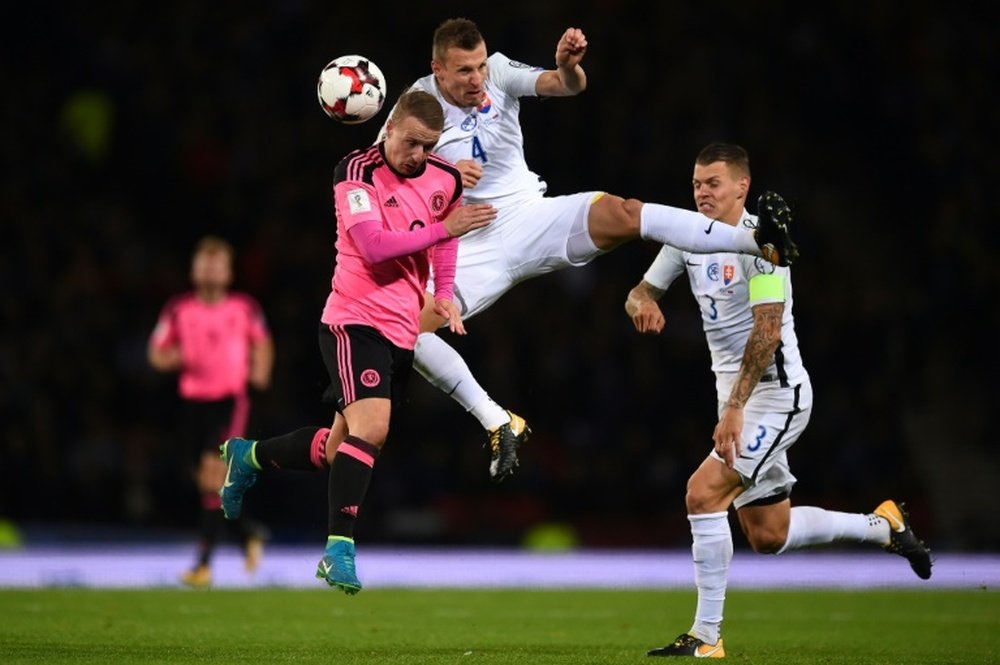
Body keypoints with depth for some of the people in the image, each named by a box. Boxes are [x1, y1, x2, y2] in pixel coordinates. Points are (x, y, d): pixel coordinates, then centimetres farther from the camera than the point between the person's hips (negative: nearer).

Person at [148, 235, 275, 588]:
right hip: (193, 401, 3)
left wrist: (260, 370, 0)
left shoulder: (244, 307, 1)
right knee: (207, 480, 8)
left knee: (213, 472, -18)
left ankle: (204, 562, -18)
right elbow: (156, 353, 7)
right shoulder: (178, 309, 2)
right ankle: (249, 531, 35)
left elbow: (262, 341, 17)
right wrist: (173, 358, -14)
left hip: (231, 399, -3)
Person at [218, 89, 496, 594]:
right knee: (370, 426, -25)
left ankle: (249, 456, 37)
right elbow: (373, 245, -24)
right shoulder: (357, 172, -11)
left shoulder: (445, 180, 6)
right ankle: (339, 547, -20)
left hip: (403, 329, 7)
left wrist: (443, 295, 13)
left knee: (342, 449, 13)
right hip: (355, 320, -7)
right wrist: (441, 229, -24)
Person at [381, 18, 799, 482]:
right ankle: (499, 424, -13)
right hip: (473, 248, 0)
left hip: (531, 217, 0)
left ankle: (759, 242, -33)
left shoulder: (499, 73, -4)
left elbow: (567, 86, -16)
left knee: (621, 213, -28)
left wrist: (568, 65, -40)